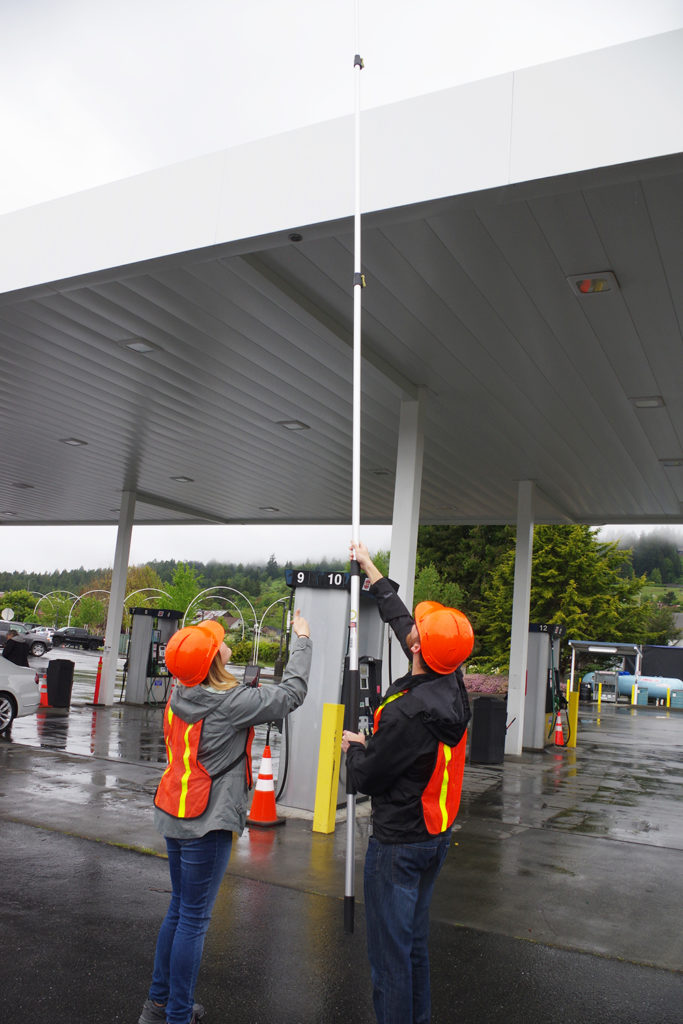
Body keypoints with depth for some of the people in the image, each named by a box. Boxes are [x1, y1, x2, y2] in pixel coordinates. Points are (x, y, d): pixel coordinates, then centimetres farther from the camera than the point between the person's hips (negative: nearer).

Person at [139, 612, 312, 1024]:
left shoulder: (180, 697, -1)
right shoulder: (231, 702, -22)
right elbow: (291, 693, -14)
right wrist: (302, 641, -3)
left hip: (174, 816, 8)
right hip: (207, 823, -8)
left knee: (180, 910, 21)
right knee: (194, 919, 3)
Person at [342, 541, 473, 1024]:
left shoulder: (407, 712, -31)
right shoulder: (453, 686, -6)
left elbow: (366, 776, -18)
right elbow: (399, 617, 7)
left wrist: (355, 747, 4)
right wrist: (371, 568, 17)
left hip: (399, 843, -9)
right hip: (438, 835, 9)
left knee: (390, 947, 6)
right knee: (415, 937, 23)